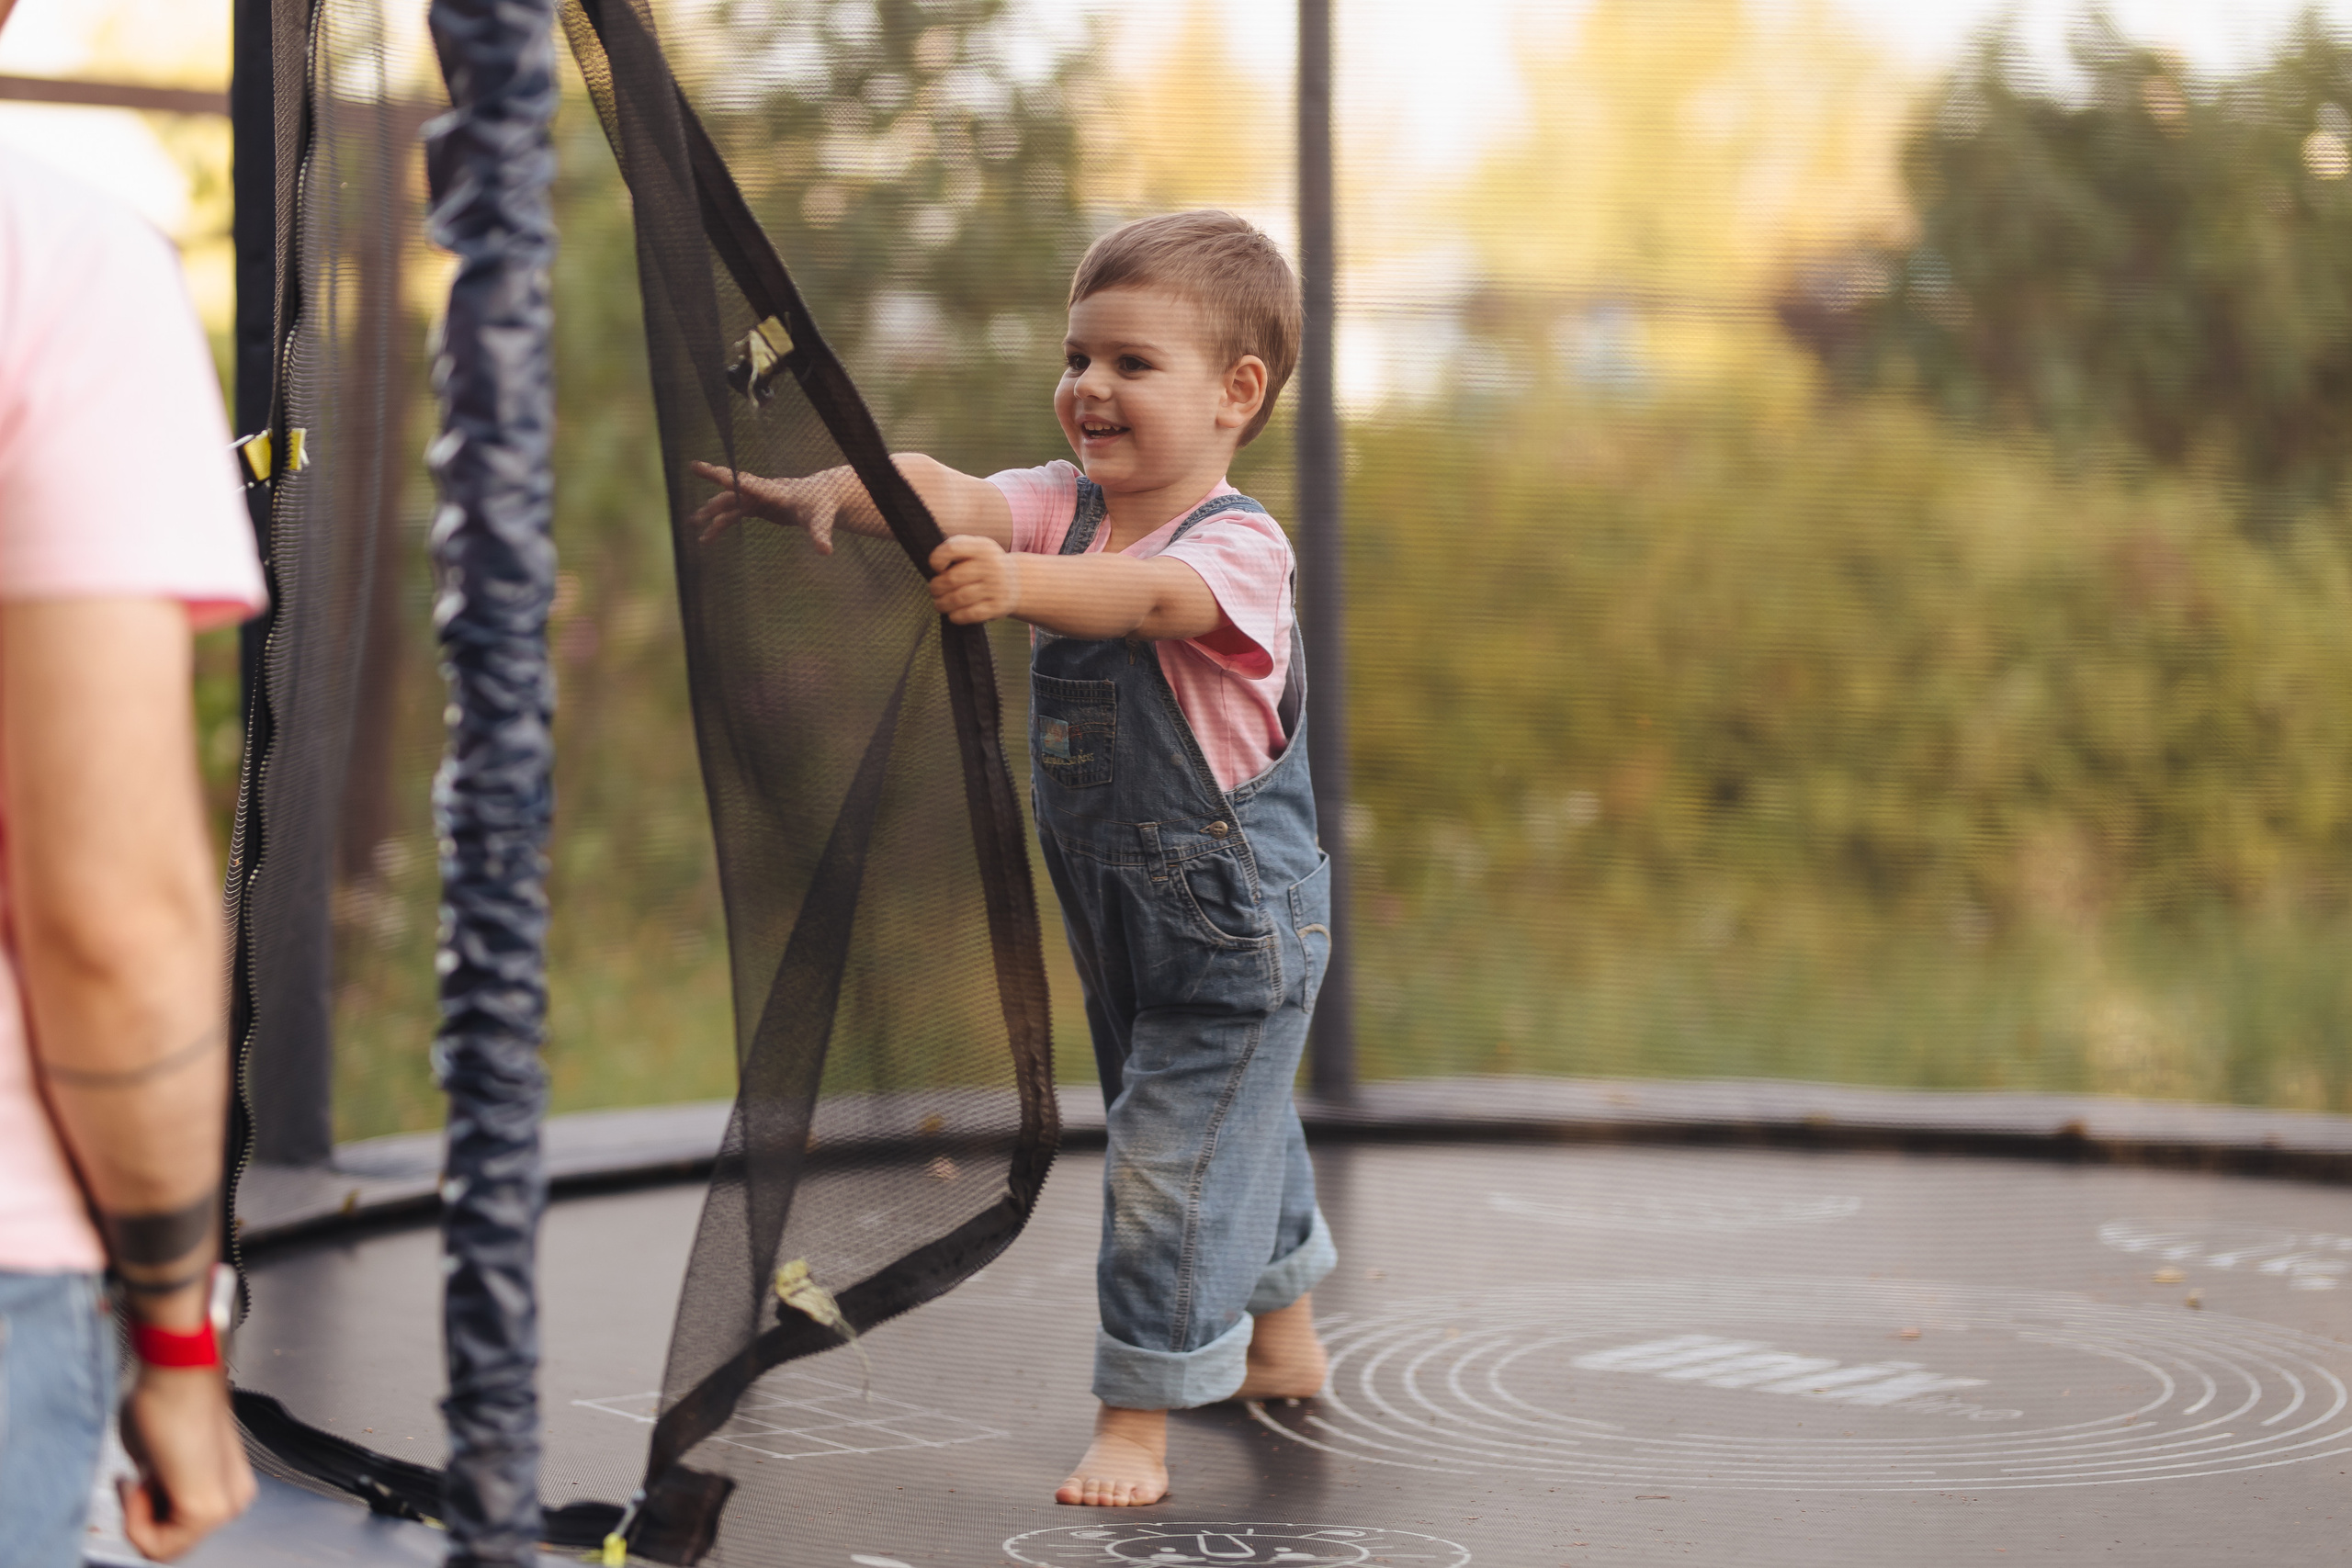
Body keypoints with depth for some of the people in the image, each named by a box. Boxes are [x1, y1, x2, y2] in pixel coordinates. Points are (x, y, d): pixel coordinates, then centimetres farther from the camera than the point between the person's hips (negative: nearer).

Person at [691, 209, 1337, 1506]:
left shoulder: (1239, 547, -21)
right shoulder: (1063, 504, -2)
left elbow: (1146, 595, -44)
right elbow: (953, 498, -20)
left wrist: (1019, 582, -63)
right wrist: (825, 494, -40)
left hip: (1234, 925, -8)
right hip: (1117, 914, 8)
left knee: (1174, 1156, -6)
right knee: (1231, 1129, 24)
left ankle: (1137, 1420, 5)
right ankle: (1281, 1347, 43)